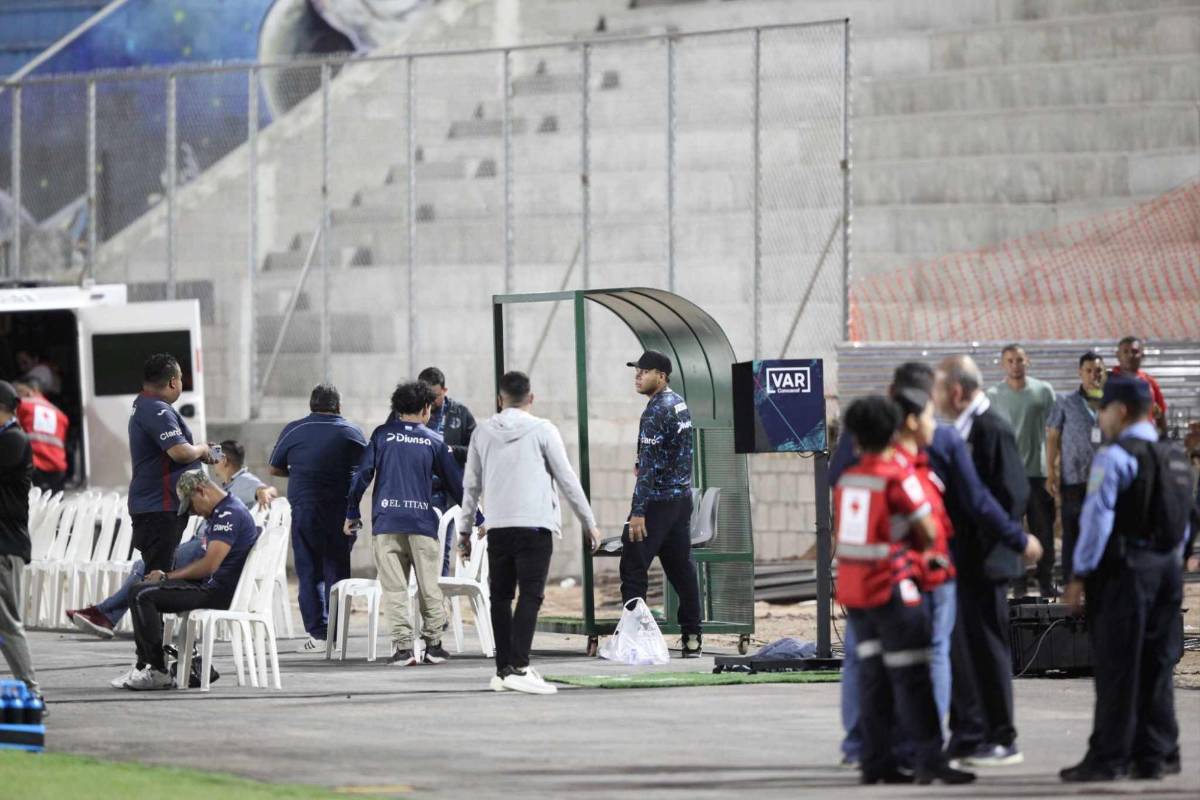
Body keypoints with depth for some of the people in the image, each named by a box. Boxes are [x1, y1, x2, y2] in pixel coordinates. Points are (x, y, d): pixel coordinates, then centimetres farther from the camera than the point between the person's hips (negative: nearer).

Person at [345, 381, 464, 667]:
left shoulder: (382, 435, 6)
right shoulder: (434, 441, 8)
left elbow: (362, 475, 2)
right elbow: (456, 483, 12)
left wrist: (352, 514, 10)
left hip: (386, 522, 0)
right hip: (422, 522, 0)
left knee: (394, 588, 1)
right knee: (429, 587, 9)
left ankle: (403, 647, -5)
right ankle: (433, 645, 10)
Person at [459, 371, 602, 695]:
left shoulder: (483, 433, 11)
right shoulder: (543, 430, 0)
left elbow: (471, 485, 15)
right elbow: (567, 480, 1)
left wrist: (465, 528, 25)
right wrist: (590, 523, 9)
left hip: (497, 528, 4)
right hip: (535, 524, -4)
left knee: (500, 597, 11)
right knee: (530, 596, -8)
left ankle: (504, 670, 12)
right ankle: (519, 668, -21)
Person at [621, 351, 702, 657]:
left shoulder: (656, 412, -16)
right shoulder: (680, 404, 13)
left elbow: (648, 465, -20)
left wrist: (638, 511, -22)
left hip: (657, 501, -9)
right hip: (683, 496, 9)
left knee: (633, 567, -6)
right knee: (680, 566, 10)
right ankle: (692, 638, 9)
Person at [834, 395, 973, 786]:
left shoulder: (846, 479, 8)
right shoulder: (898, 475, -10)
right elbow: (928, 533, -8)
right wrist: (918, 547, 14)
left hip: (851, 588, 6)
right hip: (891, 588, -6)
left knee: (872, 674, 10)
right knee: (911, 677, -6)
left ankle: (876, 762, 10)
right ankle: (929, 760, -10)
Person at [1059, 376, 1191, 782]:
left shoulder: (1115, 457, -11)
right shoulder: (1175, 459, 13)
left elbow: (1097, 518, -15)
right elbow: (1184, 523, 16)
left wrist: (1081, 574, -12)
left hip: (1125, 566, -7)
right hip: (1168, 566, 7)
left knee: (1117, 667, -4)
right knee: (1157, 666, 11)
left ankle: (1108, 757, -3)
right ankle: (1157, 755, 13)